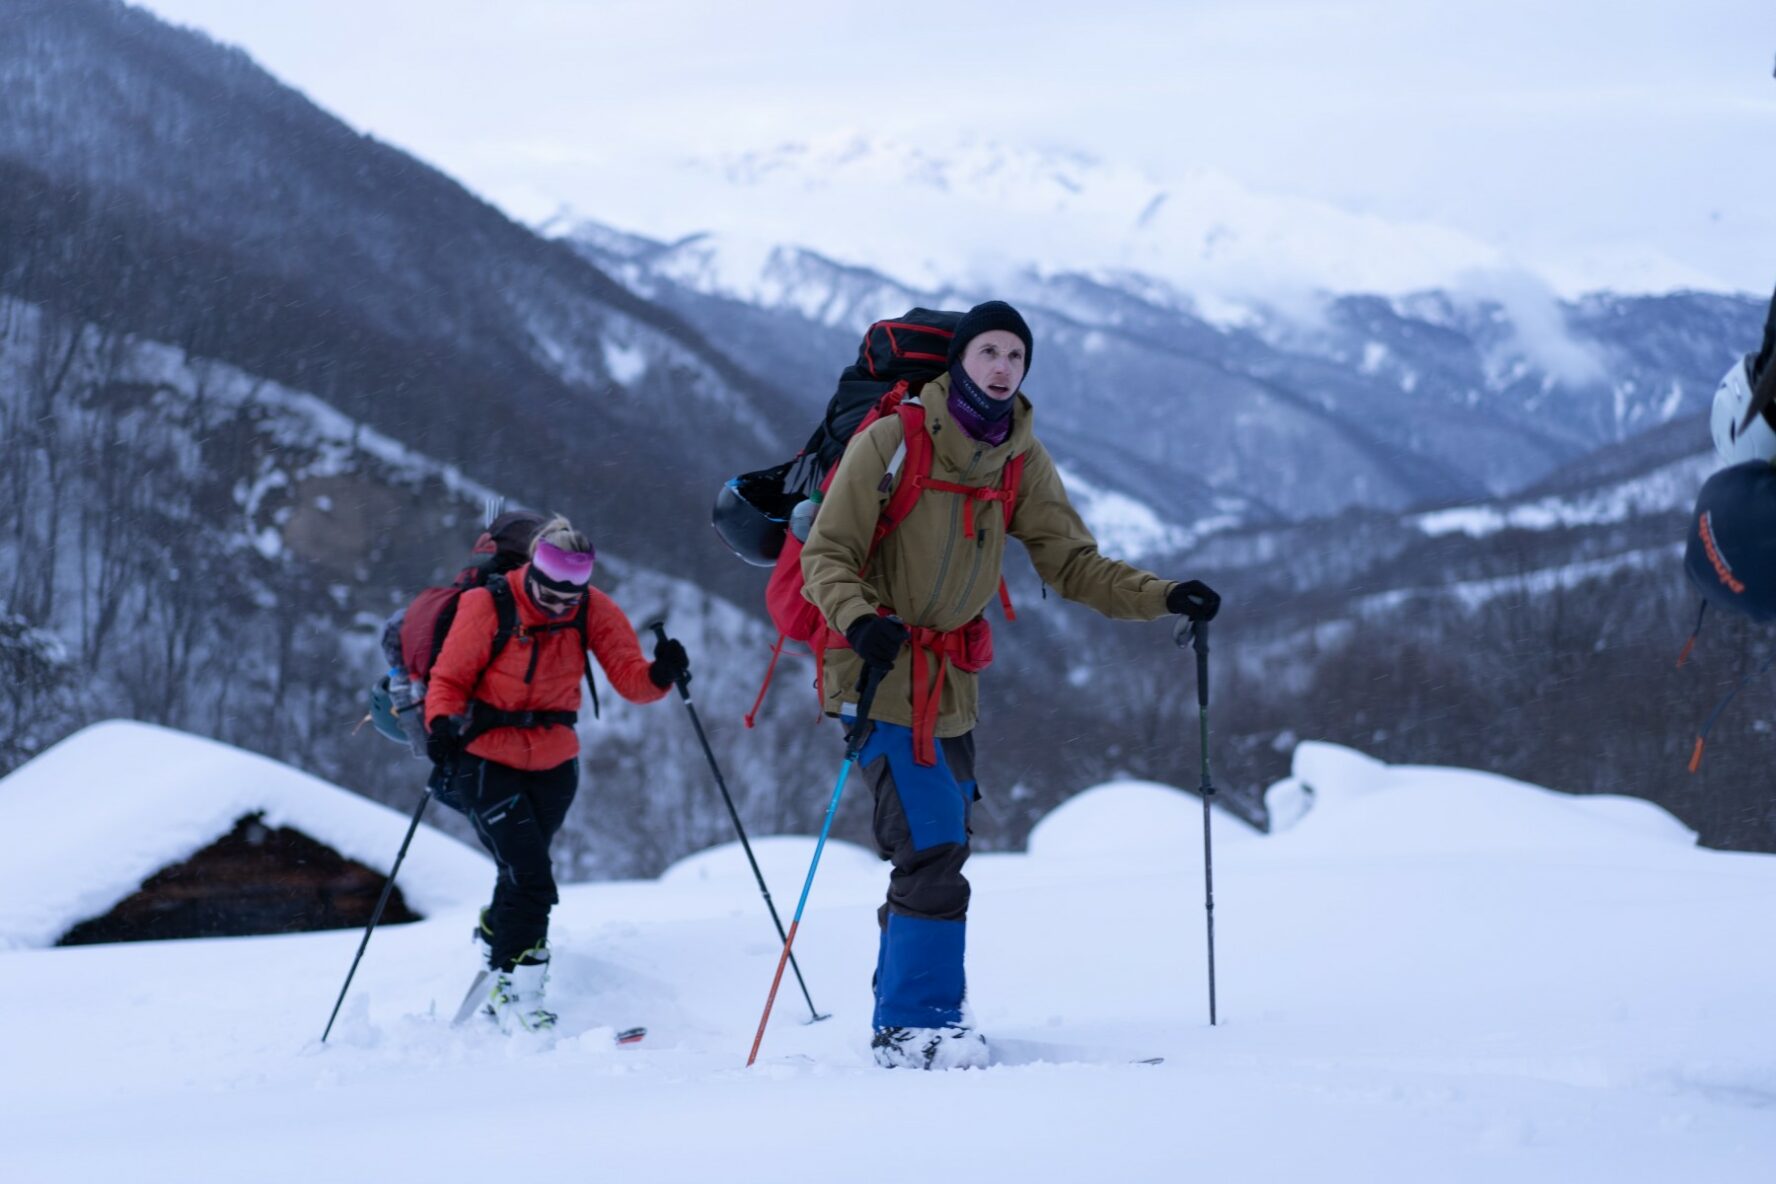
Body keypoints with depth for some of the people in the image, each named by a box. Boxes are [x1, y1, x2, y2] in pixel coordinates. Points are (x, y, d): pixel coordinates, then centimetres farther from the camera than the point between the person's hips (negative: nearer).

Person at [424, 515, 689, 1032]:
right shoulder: (487, 606, -16)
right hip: (487, 760, -4)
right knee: (531, 878, -14)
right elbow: (449, 679, -9)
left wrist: (660, 674, -34)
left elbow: (629, 679, -12)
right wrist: (443, 726, -27)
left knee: (522, 878, 15)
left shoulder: (594, 611, -7)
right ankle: (516, 995, -1)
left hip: (554, 763, 4)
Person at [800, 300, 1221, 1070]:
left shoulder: (1021, 460, 3)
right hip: (882, 678, -7)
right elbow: (826, 554, -13)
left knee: (931, 852, 15)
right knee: (933, 848, -18)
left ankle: (902, 1019, 29)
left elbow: (1072, 564, 4)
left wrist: (1163, 598, -10)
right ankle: (917, 1023, -10)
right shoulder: (890, 442, -14)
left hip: (952, 686, 7)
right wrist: (859, 619, -33)